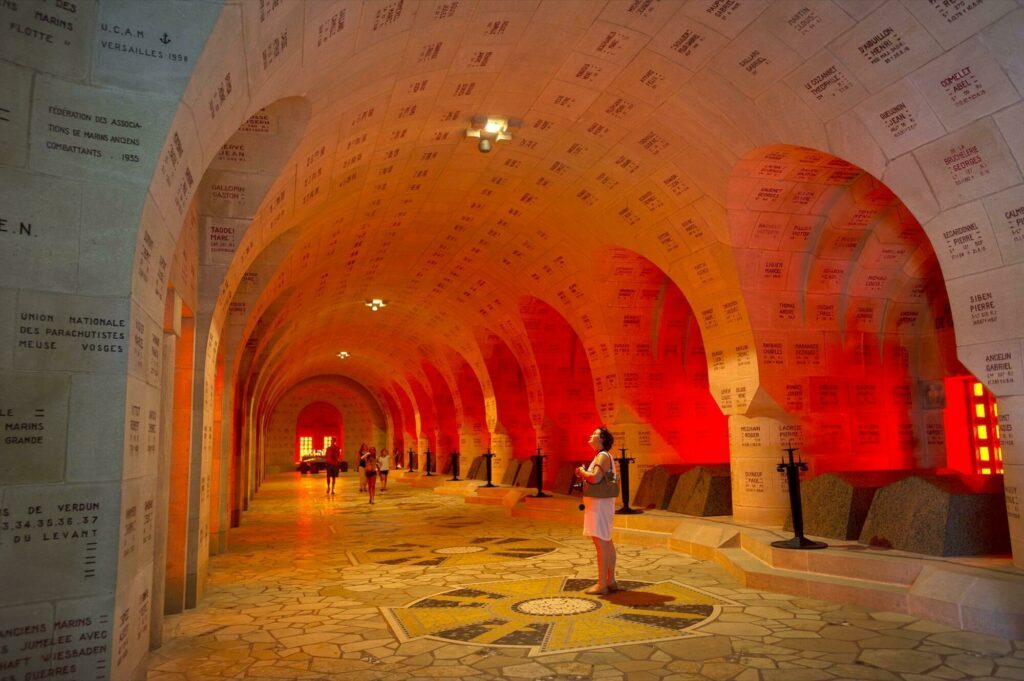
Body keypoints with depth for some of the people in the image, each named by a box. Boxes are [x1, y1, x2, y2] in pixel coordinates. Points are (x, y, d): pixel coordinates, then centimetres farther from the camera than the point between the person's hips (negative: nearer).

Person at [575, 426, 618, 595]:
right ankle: (610, 581, 22)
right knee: (607, 543, 14)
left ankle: (602, 585, -4)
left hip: (599, 504, -11)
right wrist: (584, 476, 7)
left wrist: (583, 472, -12)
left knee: (600, 543, -8)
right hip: (600, 503, 11)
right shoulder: (602, 456, 17)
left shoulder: (603, 456, -15)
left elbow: (595, 478, -29)